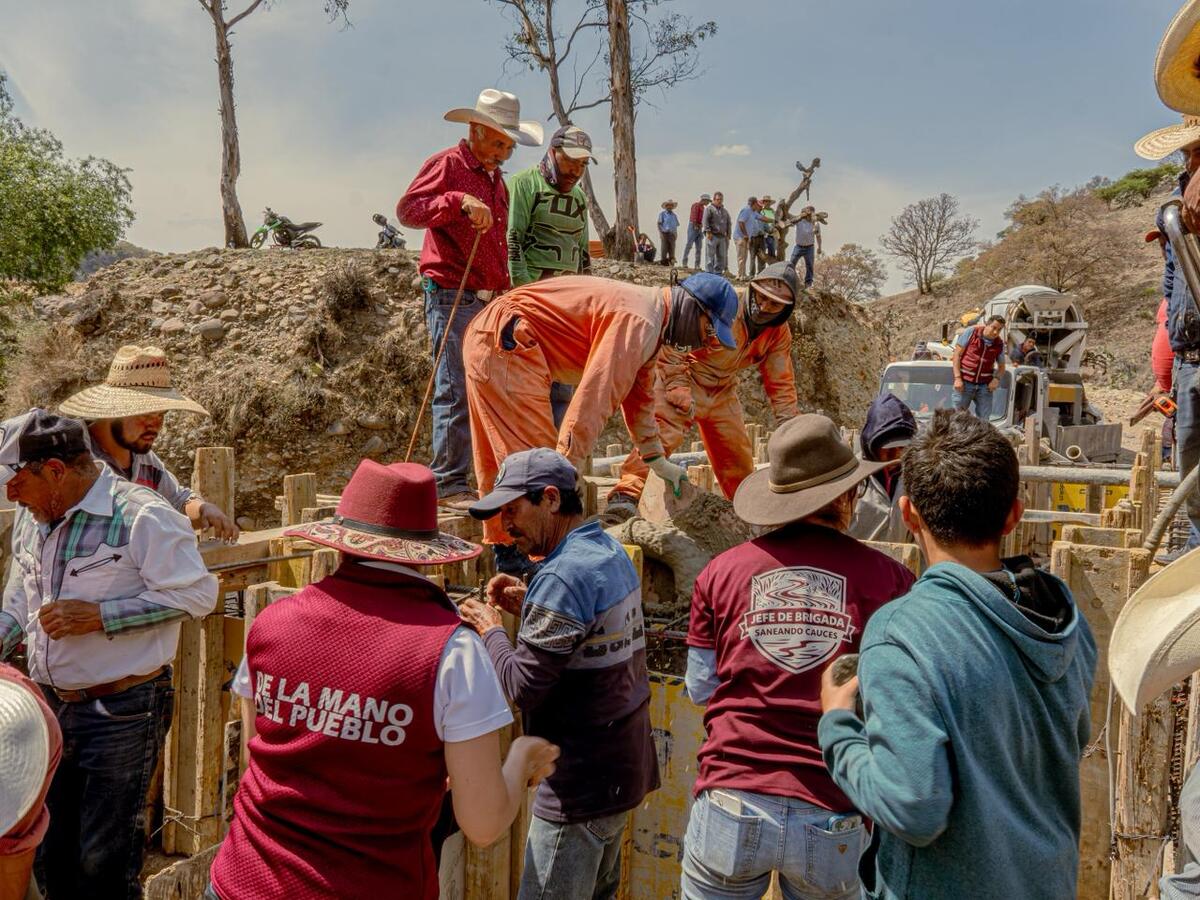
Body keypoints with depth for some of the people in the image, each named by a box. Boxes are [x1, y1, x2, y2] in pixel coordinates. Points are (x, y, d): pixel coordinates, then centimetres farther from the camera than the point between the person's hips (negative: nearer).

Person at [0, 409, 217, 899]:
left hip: (121, 710, -7)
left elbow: (198, 594, -20)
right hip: (50, 703, 7)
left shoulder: (141, 516, -19)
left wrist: (100, 617, -22)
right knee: (54, 850, 20)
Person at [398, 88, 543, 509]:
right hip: (452, 296, -8)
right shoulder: (446, 165, -3)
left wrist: (505, 296, 22)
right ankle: (449, 483, -3)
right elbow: (407, 209, -17)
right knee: (455, 392, -8)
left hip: (490, 301, 8)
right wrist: (458, 200, -27)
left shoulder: (496, 180, 23)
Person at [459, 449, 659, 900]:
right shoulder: (613, 553, 7)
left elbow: (523, 687, -22)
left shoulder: (564, 575, -22)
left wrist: (490, 627, -7)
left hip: (581, 783, -10)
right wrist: (528, 607, 5)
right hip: (622, 768, 10)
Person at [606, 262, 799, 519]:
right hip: (683, 380, -6)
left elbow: (780, 381, 7)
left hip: (722, 392, 7)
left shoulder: (779, 332, -4)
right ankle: (626, 495, -34)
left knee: (738, 452, 13)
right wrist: (679, 391, -28)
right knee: (661, 434, -26)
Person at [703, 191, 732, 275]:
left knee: (722, 256, 5)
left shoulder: (725, 211, 21)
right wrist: (708, 231, -18)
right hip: (712, 236, -6)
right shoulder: (709, 209, 1)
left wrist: (728, 234, 12)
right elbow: (705, 220, -9)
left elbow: (729, 223, 23)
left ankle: (718, 273, 10)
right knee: (710, 256, -7)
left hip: (722, 237, 6)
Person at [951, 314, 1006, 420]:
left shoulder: (999, 344, 6)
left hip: (985, 385, 3)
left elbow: (1001, 366, 18)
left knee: (984, 419, 4)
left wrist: (997, 378, -5)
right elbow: (957, 354, -4)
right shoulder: (971, 332, -4)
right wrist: (957, 378, -11)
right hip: (965, 383, -3)